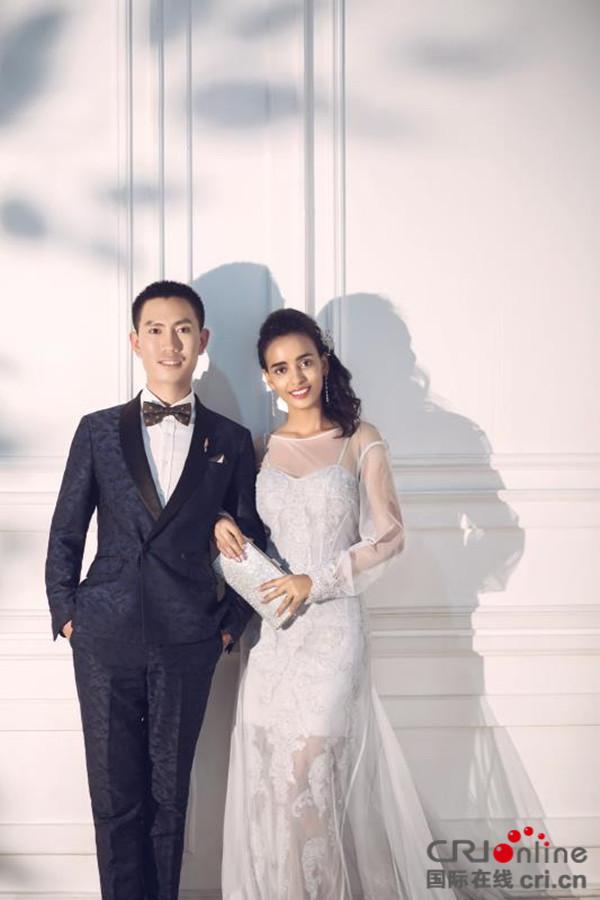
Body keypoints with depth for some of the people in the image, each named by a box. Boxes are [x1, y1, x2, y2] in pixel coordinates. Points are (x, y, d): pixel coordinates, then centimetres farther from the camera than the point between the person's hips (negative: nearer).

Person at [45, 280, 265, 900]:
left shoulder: (230, 442, 4)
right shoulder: (98, 431, 5)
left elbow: (253, 542, 9)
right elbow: (65, 534, 8)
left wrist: (230, 623, 4)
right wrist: (66, 614, 2)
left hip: (187, 644, 0)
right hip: (105, 639, 0)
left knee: (170, 798, 9)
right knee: (114, 798, 7)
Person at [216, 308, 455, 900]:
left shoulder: (361, 442, 0)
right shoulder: (259, 449, 10)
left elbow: (388, 537, -4)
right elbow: (244, 525, 20)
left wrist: (316, 581, -13)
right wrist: (221, 525, -3)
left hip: (332, 625, -3)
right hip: (268, 629, 3)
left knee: (314, 770, -6)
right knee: (266, 774, 5)